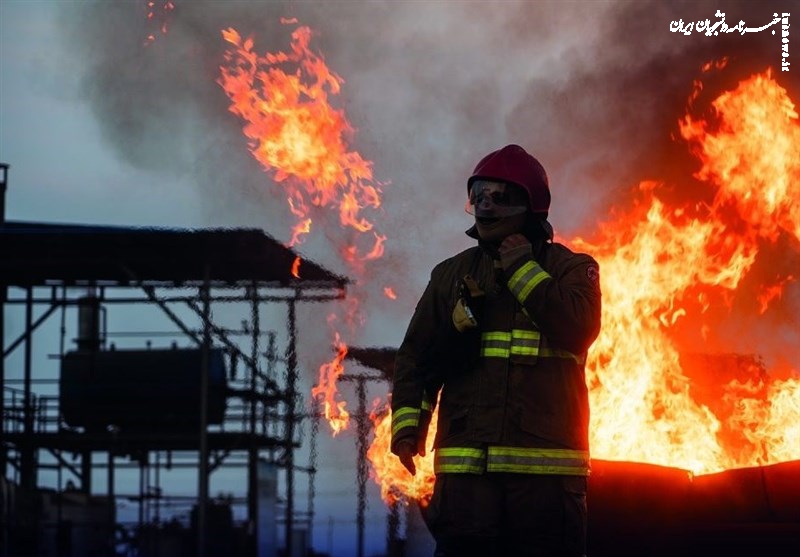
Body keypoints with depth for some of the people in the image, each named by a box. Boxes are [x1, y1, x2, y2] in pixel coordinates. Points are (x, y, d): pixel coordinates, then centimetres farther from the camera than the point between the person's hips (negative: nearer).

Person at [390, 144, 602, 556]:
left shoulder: (569, 270, 7)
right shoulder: (452, 275, 16)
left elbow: (577, 331, -12)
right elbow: (415, 357, 15)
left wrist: (522, 269, -7)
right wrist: (407, 425, 0)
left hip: (545, 470, -2)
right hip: (467, 466, 2)